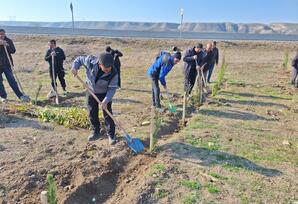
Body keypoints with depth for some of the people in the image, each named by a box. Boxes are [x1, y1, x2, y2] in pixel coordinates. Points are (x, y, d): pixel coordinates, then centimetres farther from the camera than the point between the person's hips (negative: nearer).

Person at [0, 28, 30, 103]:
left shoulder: (8, 41, 3)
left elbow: (13, 51, -5)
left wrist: (7, 45, -21)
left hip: (7, 64, -1)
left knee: (12, 81, -3)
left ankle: (20, 95, 0)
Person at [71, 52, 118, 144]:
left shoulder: (113, 73, -30)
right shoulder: (91, 61, -27)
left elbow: (112, 89, -22)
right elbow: (79, 59, -7)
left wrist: (105, 101, -31)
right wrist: (75, 67, -26)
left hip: (104, 94, -3)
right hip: (91, 92, 3)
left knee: (107, 114, -1)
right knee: (92, 113, 12)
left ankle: (111, 135, 15)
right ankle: (96, 132, 31)